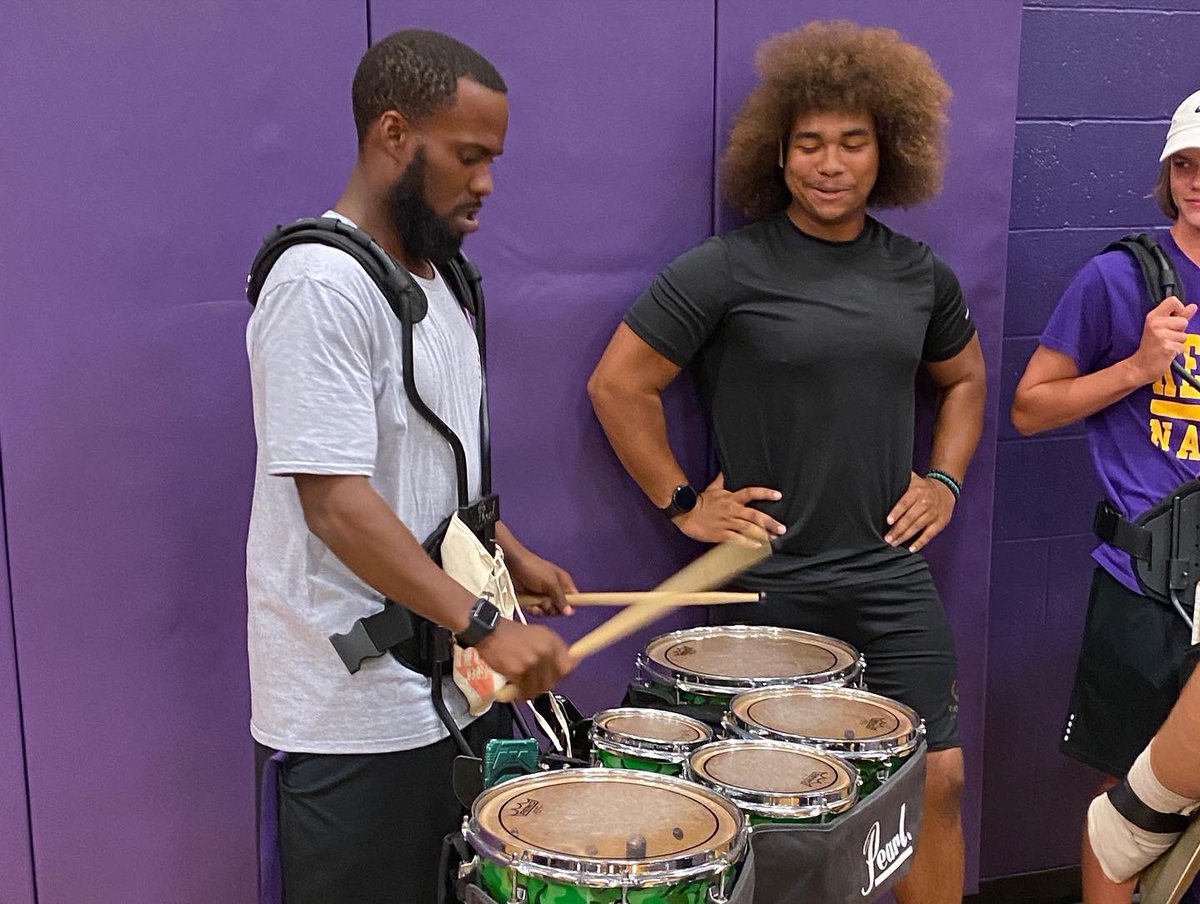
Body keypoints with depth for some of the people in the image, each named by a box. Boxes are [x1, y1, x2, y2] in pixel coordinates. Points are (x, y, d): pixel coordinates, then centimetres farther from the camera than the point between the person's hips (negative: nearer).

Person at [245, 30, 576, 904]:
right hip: (358, 711, -9)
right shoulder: (321, 285, -19)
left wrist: (511, 556, 13)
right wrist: (484, 624, -28)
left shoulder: (432, 275, 11)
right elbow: (337, 504, -25)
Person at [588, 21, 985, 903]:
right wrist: (682, 504, -7)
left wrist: (944, 479, 9)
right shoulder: (726, 269, -10)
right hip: (769, 581, -4)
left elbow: (965, 378, 22)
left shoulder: (919, 273, 5)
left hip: (892, 571, 4)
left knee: (938, 777, 6)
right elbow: (619, 384, -7)